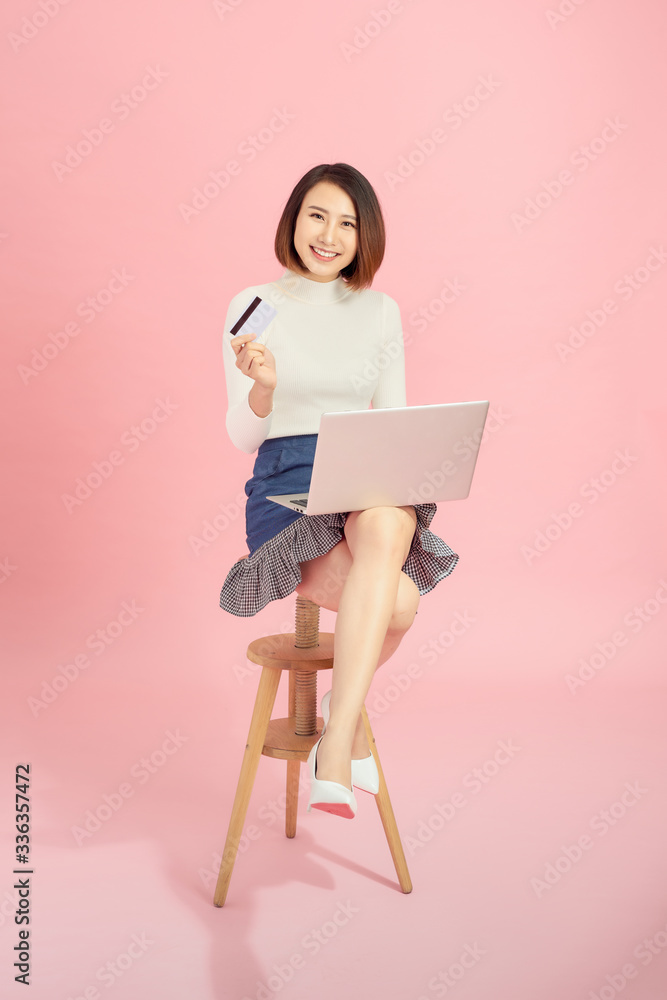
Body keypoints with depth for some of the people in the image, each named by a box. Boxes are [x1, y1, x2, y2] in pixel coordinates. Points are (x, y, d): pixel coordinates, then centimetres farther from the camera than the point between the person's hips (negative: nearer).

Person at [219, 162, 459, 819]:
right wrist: (264, 384, -20)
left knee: (386, 522, -38)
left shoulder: (381, 311, 13)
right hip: (286, 483, -2)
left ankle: (335, 740, -26)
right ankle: (350, 724, -3)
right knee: (398, 600, -30)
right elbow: (242, 437, 2)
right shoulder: (253, 305, 5)